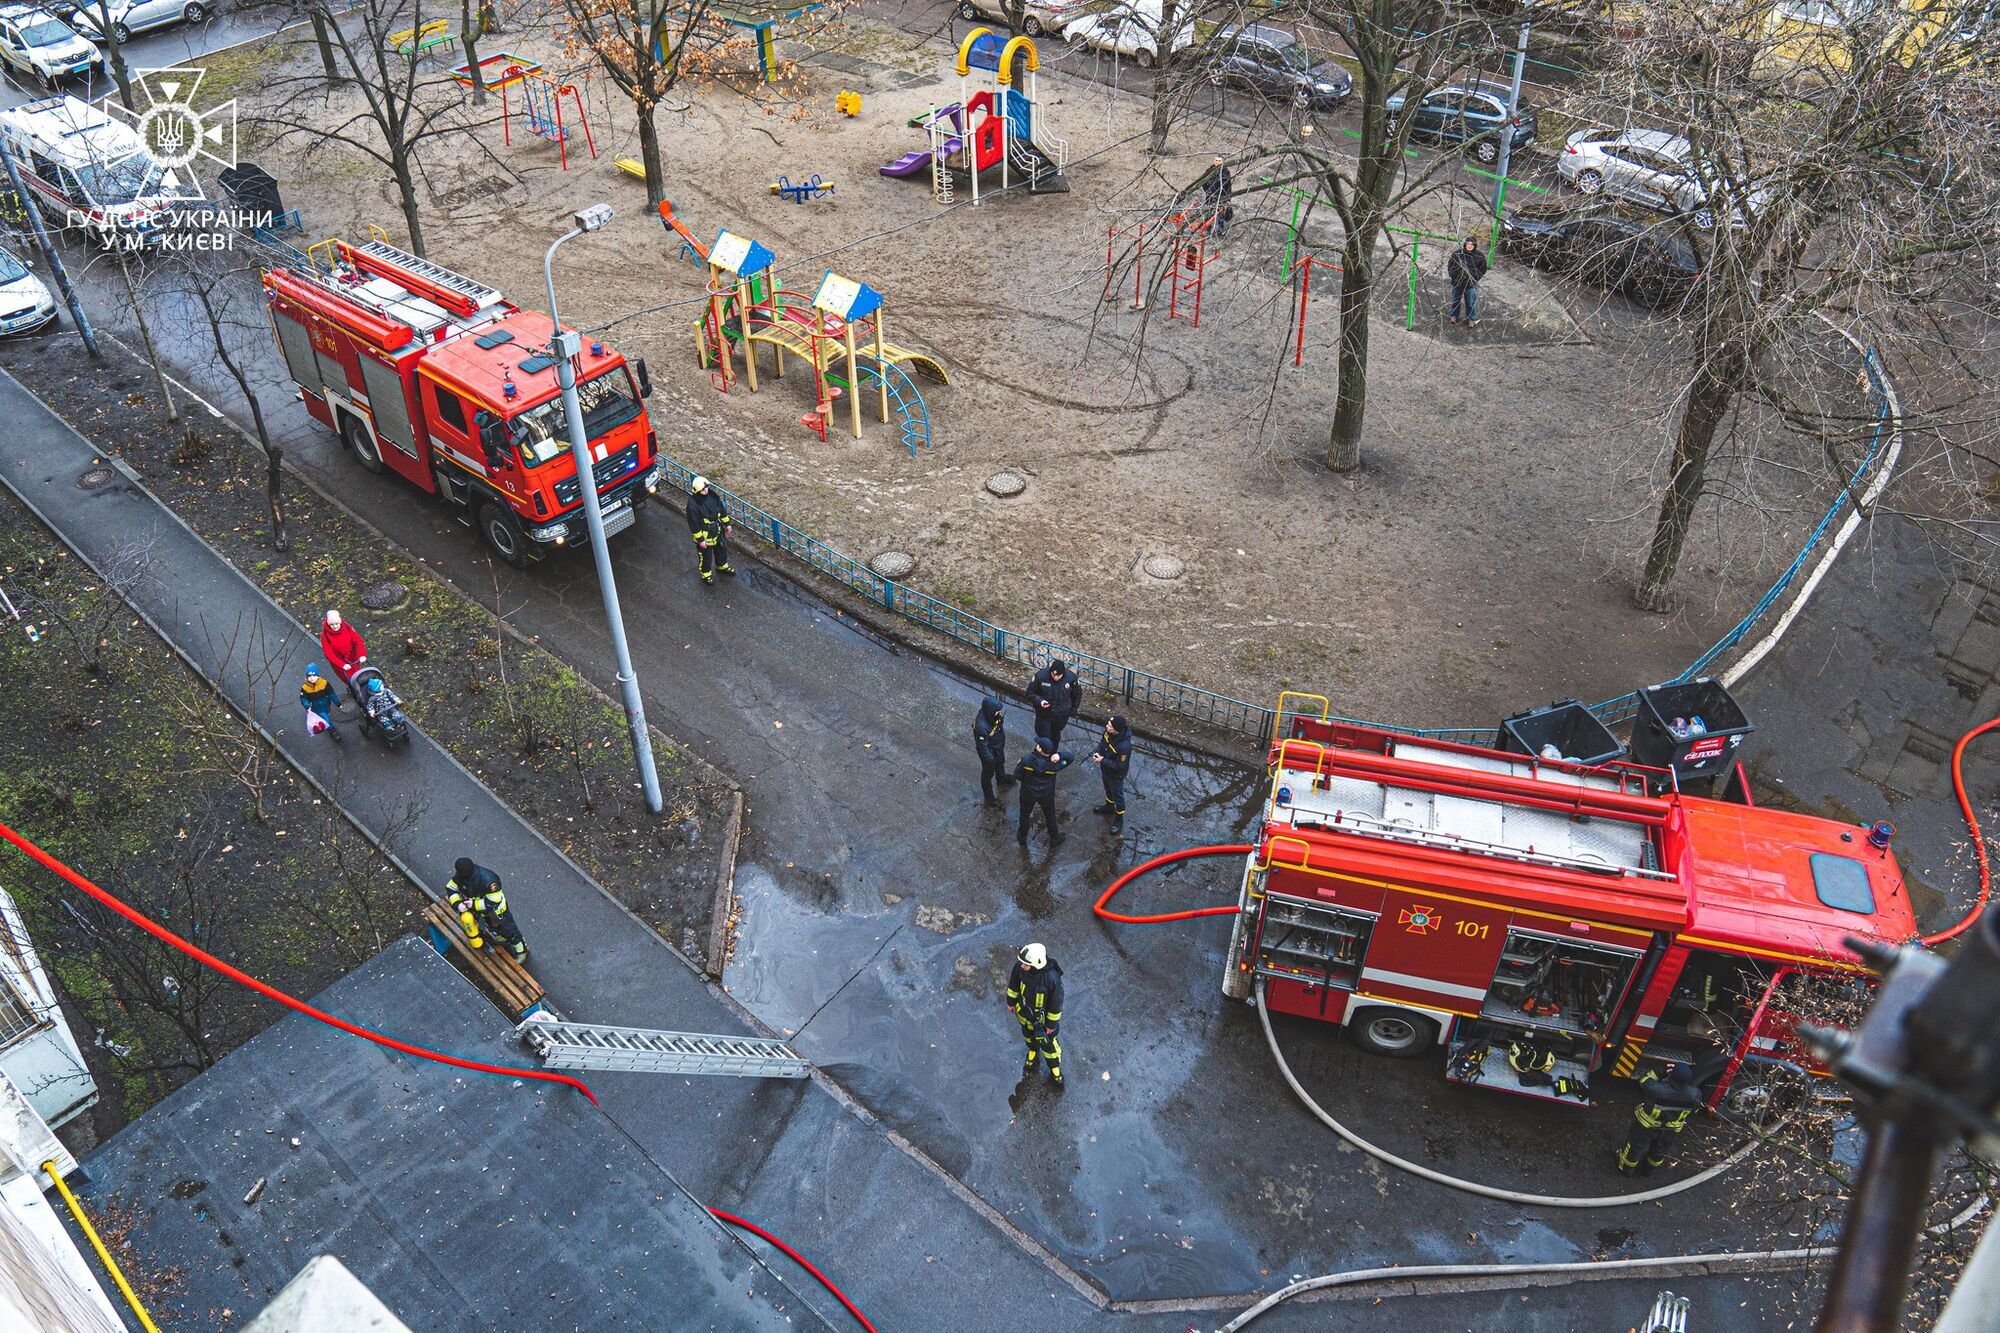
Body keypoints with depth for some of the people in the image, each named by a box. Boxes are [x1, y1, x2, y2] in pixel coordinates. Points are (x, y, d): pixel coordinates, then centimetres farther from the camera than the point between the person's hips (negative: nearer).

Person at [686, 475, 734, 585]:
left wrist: (726, 524, 10)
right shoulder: (693, 504, -30)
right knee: (705, 556, 15)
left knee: (722, 549, 26)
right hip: (704, 535, -6)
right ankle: (706, 574, 39)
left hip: (717, 531, 6)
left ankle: (722, 566, 53)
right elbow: (693, 524, -23)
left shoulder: (712, 495, -11)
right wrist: (700, 539, -19)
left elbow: (722, 510, 4)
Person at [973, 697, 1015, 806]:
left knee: (1000, 762, 36)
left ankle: (1001, 777, 67)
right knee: (988, 773, 18)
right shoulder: (981, 726, -44)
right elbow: (982, 746, -32)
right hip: (989, 751, -7)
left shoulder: (990, 715, -23)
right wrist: (989, 759, -25)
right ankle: (989, 797, 41)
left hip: (998, 745, 7)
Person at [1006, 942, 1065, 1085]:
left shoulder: (1052, 978, -42)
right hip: (1024, 1010, 4)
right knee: (1028, 1034, 32)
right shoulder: (1020, 966, -30)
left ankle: (1055, 1067, 49)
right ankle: (1033, 1051, 64)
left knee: (1047, 1042, 20)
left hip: (1042, 1015, -4)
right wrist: (1011, 1001, 8)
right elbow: (1014, 983, -7)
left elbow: (1056, 1003, -25)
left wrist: (1052, 1024, -12)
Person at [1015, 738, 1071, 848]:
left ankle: (1022, 837, 47)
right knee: (1050, 815, 26)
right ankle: (1054, 837, 46)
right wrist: (1059, 756, -29)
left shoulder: (1026, 760, -32)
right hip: (1046, 795, 0)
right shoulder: (1053, 763, -28)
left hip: (1028, 793, 0)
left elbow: (1017, 775, -17)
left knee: (1024, 814, 26)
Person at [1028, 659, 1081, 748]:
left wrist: (1073, 711, 3)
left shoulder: (1072, 678, -21)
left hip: (1061, 716, 1)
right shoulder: (1041, 675, -24)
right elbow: (1030, 692, -9)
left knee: (1055, 736, 24)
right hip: (1043, 714, -1)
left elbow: (1077, 695, -2)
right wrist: (1039, 701, -26)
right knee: (1044, 738, 6)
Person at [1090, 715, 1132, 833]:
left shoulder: (1124, 746, -43)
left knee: (1117, 796, 18)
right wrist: (1098, 753, -16)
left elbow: (1120, 767, -31)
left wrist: (1103, 761, -30)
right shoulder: (1108, 731, -23)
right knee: (1108, 789, 33)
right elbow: (1102, 741, 0)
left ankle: (1119, 819, 43)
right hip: (1106, 770, 7)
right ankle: (1109, 807, 61)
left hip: (1116, 775, -7)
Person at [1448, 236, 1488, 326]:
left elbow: (1482, 270, 2)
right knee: (1455, 300, 18)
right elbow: (1450, 264, 6)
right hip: (1457, 282, 1)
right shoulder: (1458, 253, -7)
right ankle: (1454, 316, 38)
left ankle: (1471, 319, 25)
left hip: (1470, 285, -1)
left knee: (1471, 303, 7)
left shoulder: (1479, 256, -8)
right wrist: (1453, 275, -4)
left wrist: (1475, 278, -10)